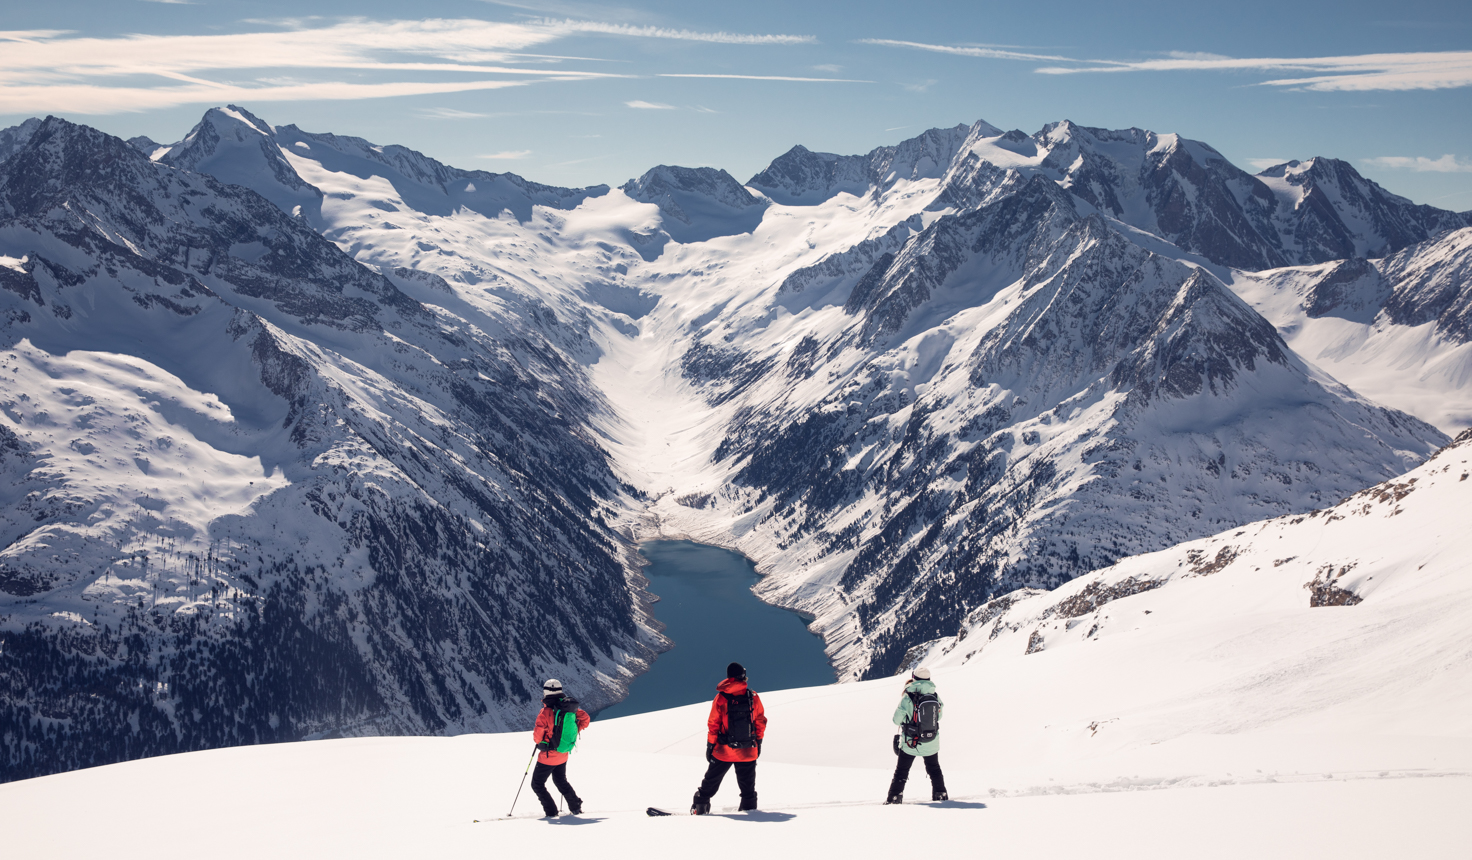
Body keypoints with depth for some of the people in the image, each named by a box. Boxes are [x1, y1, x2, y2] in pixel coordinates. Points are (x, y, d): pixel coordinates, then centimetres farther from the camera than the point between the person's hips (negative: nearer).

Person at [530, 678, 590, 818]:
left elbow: (538, 736, -20)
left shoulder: (546, 712, -23)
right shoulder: (569, 707, -5)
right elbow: (585, 718, 6)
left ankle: (551, 811, 4)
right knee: (561, 781, 28)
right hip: (563, 755, 7)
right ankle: (576, 807, 24)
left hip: (548, 756, -7)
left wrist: (538, 739, 4)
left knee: (537, 784, 10)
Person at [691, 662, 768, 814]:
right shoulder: (753, 697, -6)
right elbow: (761, 722, 1)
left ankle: (700, 806, 17)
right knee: (747, 782, 16)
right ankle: (749, 806, 21)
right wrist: (758, 742, 13)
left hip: (724, 750, 0)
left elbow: (713, 725, -6)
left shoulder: (721, 698, -10)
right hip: (748, 751, 0)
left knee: (712, 779, 13)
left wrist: (710, 745, 3)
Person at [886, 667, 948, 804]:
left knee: (901, 772, 11)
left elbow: (897, 720, -12)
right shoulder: (935, 695, -7)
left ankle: (894, 797, 9)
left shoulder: (908, 697, -18)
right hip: (932, 742, 3)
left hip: (910, 742, -3)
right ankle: (940, 794, 27)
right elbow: (939, 716, 8)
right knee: (934, 769, 25)